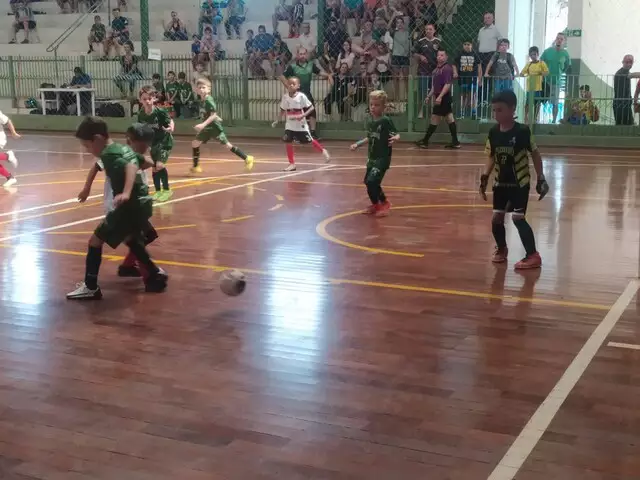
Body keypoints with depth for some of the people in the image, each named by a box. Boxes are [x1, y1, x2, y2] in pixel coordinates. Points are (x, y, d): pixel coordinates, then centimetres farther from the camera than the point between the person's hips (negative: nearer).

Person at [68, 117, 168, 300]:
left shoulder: (109, 154, -16)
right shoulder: (122, 148, 12)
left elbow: (131, 167, -35)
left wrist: (126, 193, -50)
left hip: (131, 206, -10)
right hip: (141, 203, 10)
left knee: (95, 240, 0)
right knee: (130, 239, 32)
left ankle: (90, 287, 5)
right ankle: (156, 275, 34)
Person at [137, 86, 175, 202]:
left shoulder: (160, 112, -23)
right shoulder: (141, 114, -10)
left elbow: (170, 122, -11)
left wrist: (171, 128, -31)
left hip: (165, 141, -5)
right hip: (153, 143, 5)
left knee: (160, 165, -17)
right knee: (154, 167, 11)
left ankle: (166, 190, 1)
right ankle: (158, 191, 27)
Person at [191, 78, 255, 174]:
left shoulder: (209, 100, -18)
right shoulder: (201, 101, 6)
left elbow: (213, 115, -26)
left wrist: (203, 124, -32)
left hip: (214, 127, -8)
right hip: (207, 128, 8)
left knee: (227, 145, -7)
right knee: (195, 143, 6)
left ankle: (247, 158, 0)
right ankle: (196, 166, 16)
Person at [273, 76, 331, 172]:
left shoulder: (301, 96, -15)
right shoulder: (285, 97, -3)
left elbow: (311, 107, -12)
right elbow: (282, 110, 10)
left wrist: (303, 115, -24)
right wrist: (277, 120, 4)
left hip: (301, 124, -4)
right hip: (289, 125, 4)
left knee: (309, 141, 6)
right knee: (288, 142, -3)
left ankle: (323, 151, 33)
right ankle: (292, 164, 7)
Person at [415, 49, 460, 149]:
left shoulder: (447, 69, -14)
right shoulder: (437, 68, 15)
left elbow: (447, 84, -21)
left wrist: (440, 97, -28)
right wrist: (429, 96, 22)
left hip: (443, 98, -10)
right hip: (440, 97, 10)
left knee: (434, 119, -3)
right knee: (450, 119, 8)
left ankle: (425, 141, 2)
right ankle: (455, 142, 9)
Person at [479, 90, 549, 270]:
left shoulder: (522, 131, -16)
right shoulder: (493, 133, -3)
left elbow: (535, 155, -7)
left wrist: (541, 179, -7)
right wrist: (485, 177, 0)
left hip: (520, 183, -5)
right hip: (501, 183, 5)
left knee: (518, 218, -11)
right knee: (497, 218, 7)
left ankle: (533, 256, -3)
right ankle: (501, 249, 32)